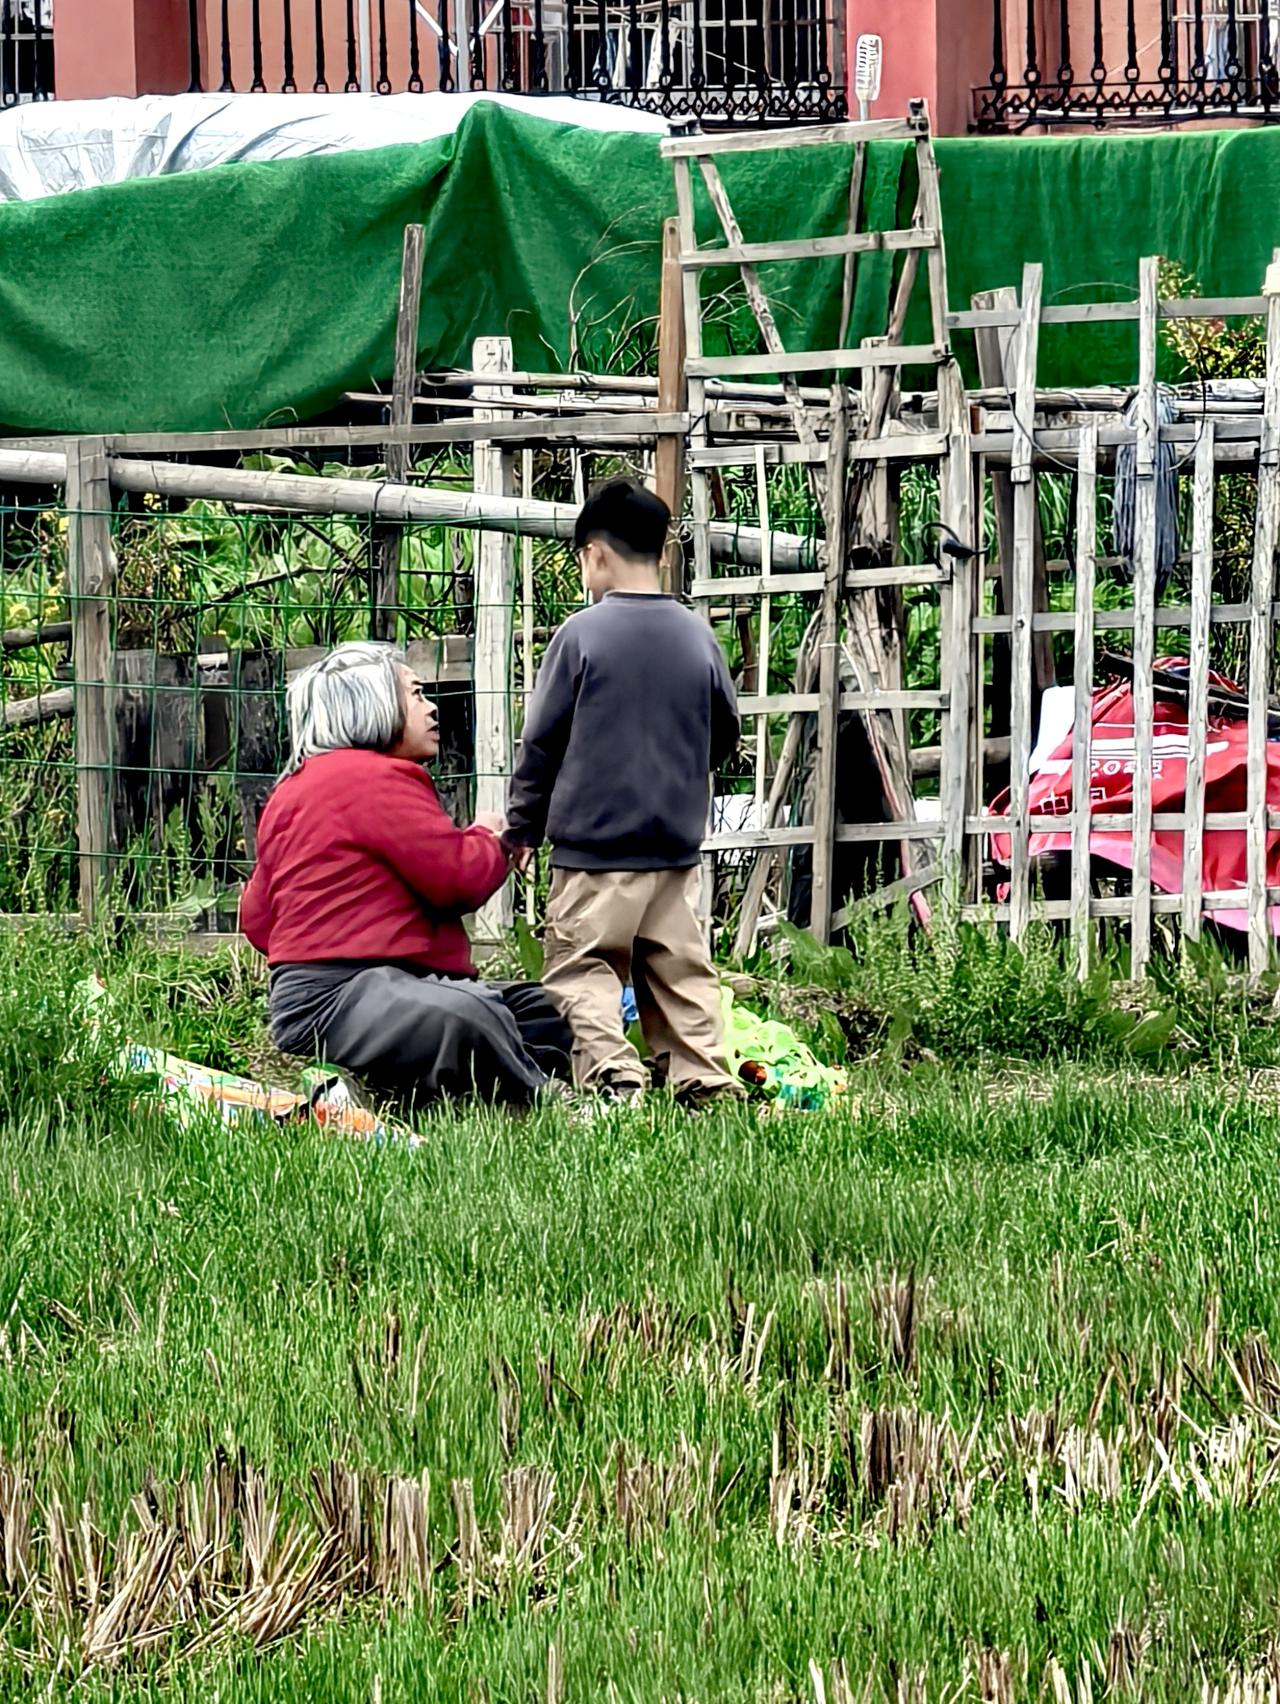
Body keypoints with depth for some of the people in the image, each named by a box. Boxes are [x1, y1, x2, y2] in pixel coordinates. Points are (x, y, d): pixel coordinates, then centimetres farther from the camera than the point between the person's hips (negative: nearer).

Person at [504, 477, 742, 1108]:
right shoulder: (696, 635, 4)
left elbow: (542, 742, -3)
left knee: (579, 970, -3)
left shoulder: (581, 634, -8)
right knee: (680, 971, 11)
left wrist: (521, 829, 8)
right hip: (678, 844, 5)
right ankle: (705, 1076, 5)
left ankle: (612, 1074, -20)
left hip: (593, 845, -5)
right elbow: (725, 731, 16)